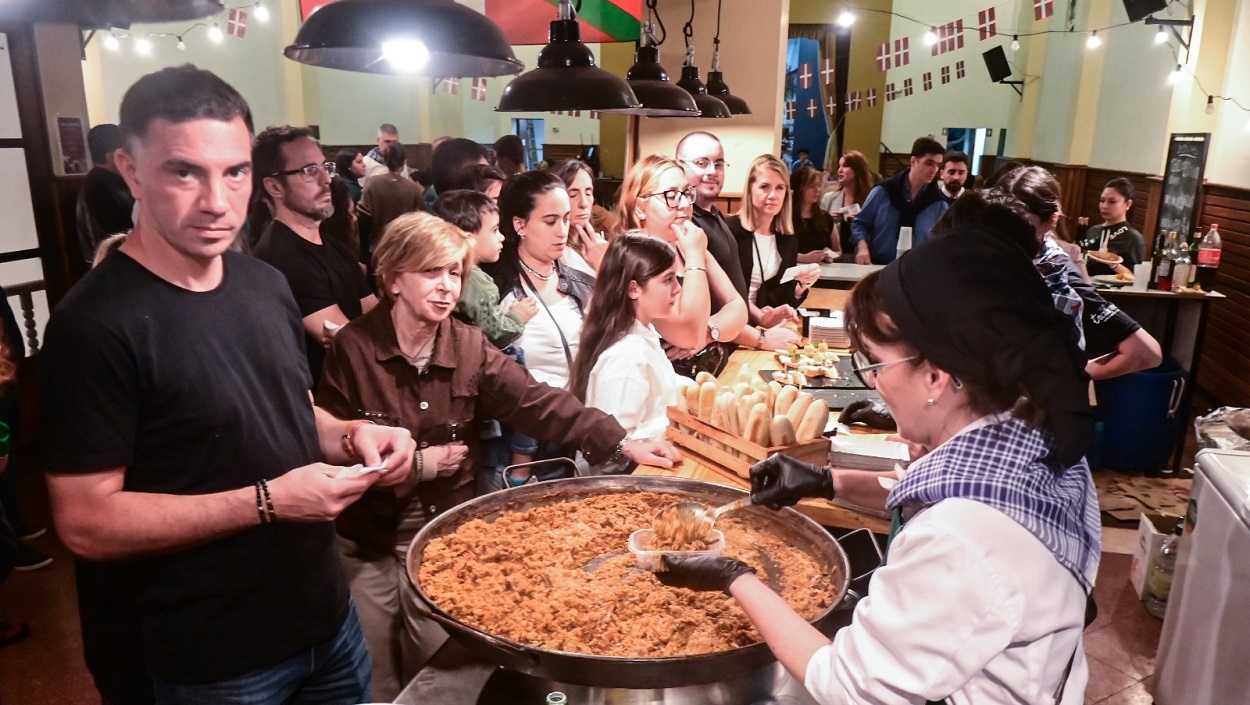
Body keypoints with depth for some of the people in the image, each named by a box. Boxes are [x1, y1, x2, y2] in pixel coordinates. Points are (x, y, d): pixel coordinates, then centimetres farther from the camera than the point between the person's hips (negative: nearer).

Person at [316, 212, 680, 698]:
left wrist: (619, 443, -22)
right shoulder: (352, 349, -13)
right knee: (374, 686, 16)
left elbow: (537, 402, -13)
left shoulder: (469, 347, -4)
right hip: (366, 547, -2)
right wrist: (413, 463, -16)